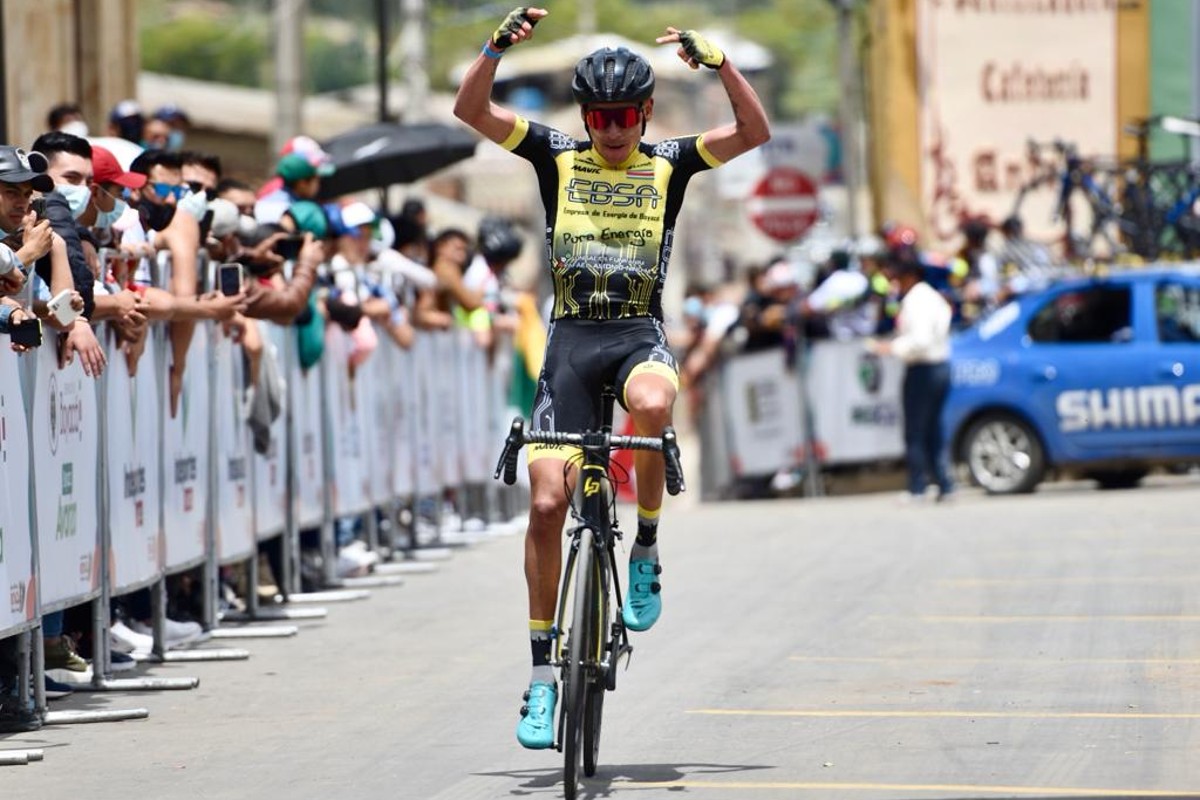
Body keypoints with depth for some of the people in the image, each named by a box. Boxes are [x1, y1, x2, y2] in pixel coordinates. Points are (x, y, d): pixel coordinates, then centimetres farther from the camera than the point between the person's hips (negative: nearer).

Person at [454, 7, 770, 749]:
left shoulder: (670, 163, 5)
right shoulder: (556, 155, 6)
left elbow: (755, 132, -6)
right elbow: (471, 109, -4)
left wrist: (719, 62, -19)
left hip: (641, 334, -1)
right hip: (573, 335, 1)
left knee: (652, 406, -38)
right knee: (547, 502, -7)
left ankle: (647, 548, -14)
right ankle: (544, 673, 2)